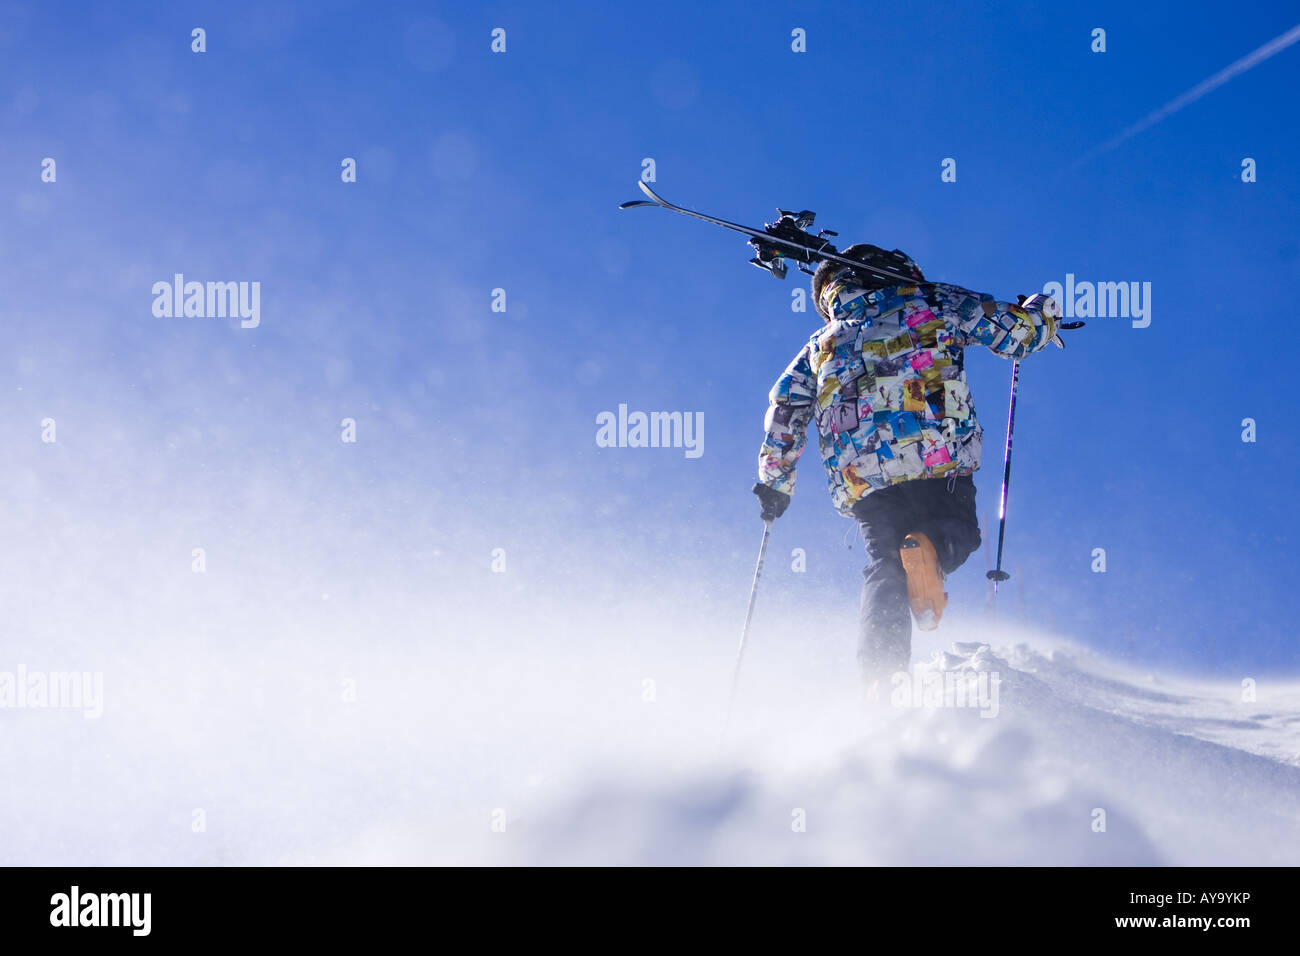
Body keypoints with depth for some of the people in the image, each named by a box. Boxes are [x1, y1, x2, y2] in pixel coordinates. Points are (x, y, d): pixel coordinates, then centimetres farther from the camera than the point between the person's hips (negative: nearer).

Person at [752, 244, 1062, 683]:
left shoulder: (823, 343, 27)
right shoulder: (933, 302, 18)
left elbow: (785, 409, 20)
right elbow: (1016, 332, 14)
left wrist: (774, 482, 29)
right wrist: (1042, 311, 37)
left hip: (861, 478, 2)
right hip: (937, 455, -2)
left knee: (884, 570, 8)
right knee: (958, 531, 17)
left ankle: (881, 677, -13)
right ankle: (931, 548, -21)